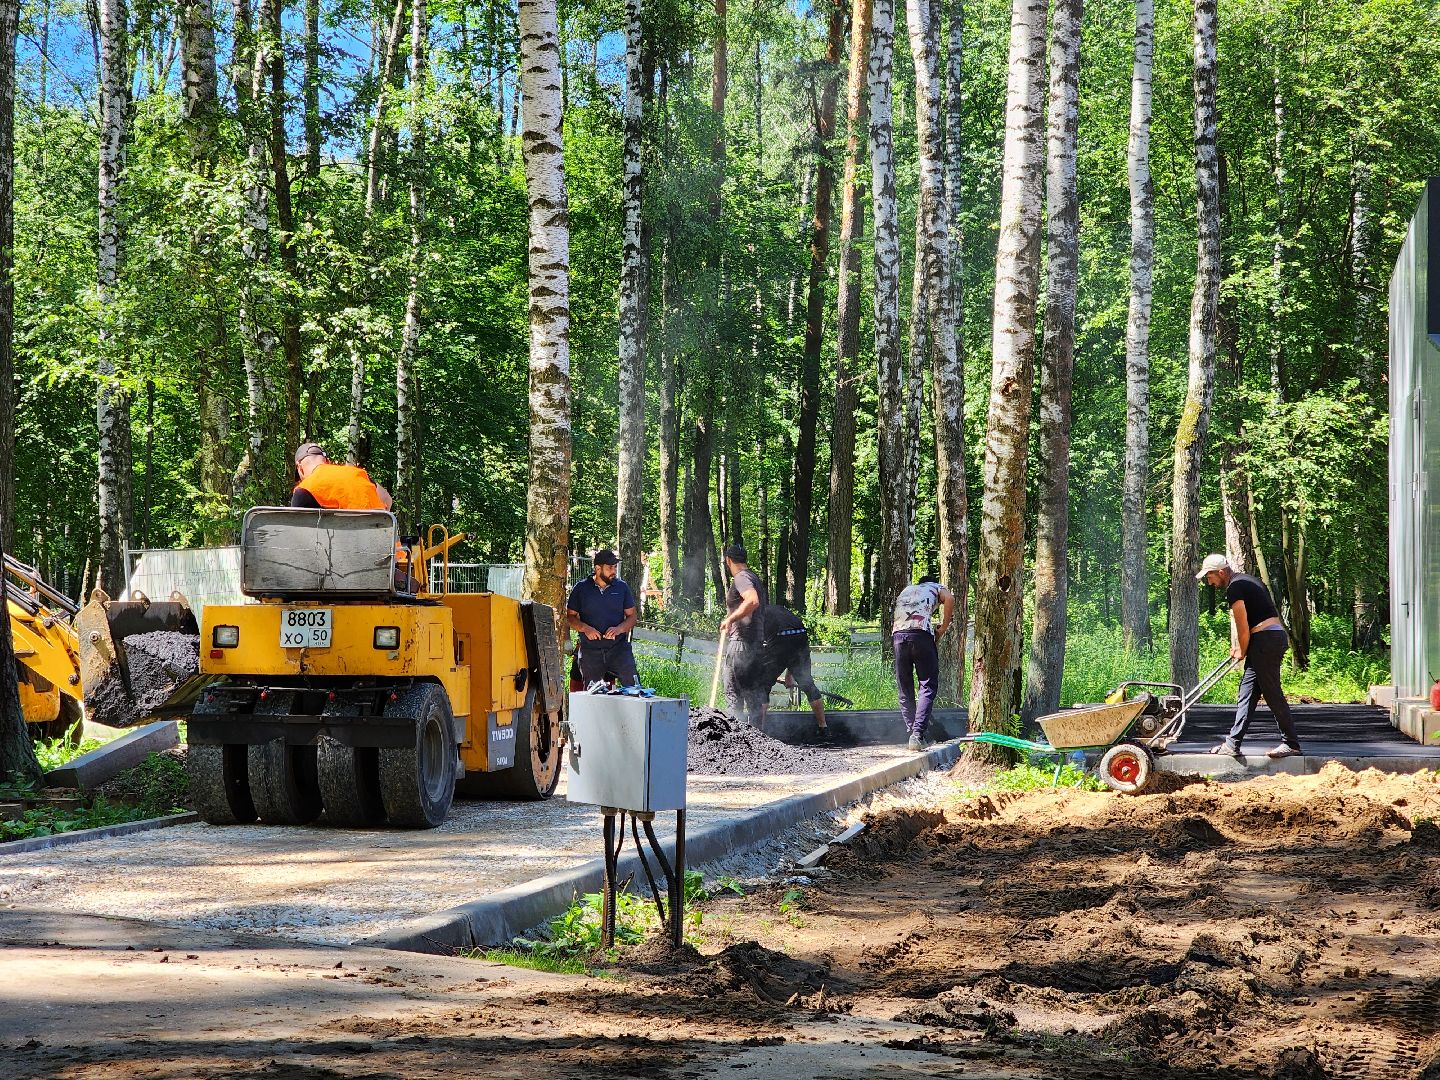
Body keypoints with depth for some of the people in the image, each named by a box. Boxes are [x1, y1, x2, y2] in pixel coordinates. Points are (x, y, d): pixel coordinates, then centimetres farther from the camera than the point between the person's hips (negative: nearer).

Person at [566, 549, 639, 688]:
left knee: (633, 686, -13)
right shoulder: (581, 589, 4)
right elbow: (570, 617, 6)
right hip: (590, 649, 0)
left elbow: (631, 617, 8)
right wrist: (585, 628, -13)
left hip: (618, 647, 0)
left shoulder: (622, 588, 7)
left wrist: (619, 629, -12)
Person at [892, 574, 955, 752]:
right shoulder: (936, 588, 22)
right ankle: (917, 734, -16)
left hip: (897, 634, 4)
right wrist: (943, 629, 5)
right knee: (928, 686, -2)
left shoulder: (906, 590, 36)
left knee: (905, 690, 11)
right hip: (921, 633, -4)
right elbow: (949, 599, 0)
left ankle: (911, 734, 10)